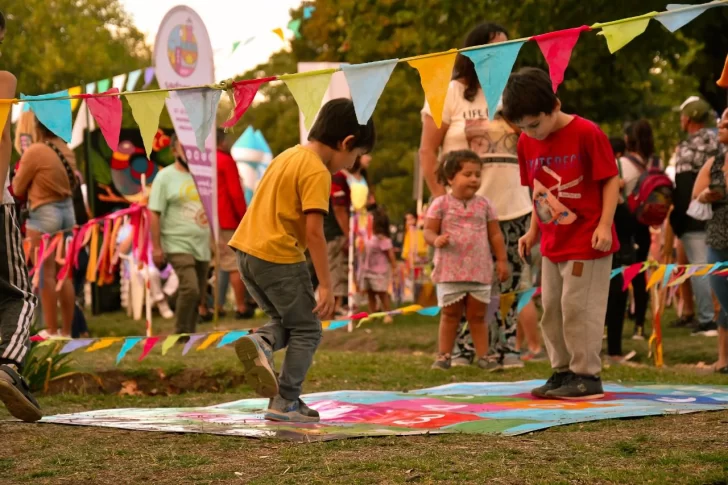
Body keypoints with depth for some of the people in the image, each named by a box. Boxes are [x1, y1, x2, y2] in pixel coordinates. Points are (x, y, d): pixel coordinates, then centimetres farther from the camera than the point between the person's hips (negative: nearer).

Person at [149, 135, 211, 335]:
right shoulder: (165, 177, -5)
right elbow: (154, 214, -8)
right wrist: (156, 247, -13)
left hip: (202, 245, 6)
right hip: (178, 245, -6)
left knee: (198, 294, 7)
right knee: (190, 289, -21)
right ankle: (180, 334, -7)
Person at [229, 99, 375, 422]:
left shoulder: (288, 156, 17)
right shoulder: (317, 172, -11)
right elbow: (313, 231, -18)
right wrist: (326, 285, -15)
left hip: (247, 251, 9)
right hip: (278, 256, -9)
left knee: (288, 321, 21)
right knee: (307, 330, 5)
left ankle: (261, 342, -8)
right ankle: (285, 403, 2)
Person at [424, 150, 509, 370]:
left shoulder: (484, 204, 4)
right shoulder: (441, 204, -3)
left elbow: (495, 235, 8)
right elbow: (429, 231, -5)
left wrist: (502, 260, 4)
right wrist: (436, 240, -27)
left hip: (480, 271, 2)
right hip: (450, 271, -2)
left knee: (477, 316, 8)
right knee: (450, 315, 7)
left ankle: (483, 356, 12)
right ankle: (444, 356, 13)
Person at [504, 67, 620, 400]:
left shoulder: (586, 134, -15)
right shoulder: (526, 143, 3)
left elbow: (611, 180, -12)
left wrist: (604, 225, -18)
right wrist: (533, 230, 8)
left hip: (587, 242, -7)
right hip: (552, 244, 7)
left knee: (579, 308, -6)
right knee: (551, 310, 12)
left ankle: (586, 375, 5)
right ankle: (563, 371, 23)